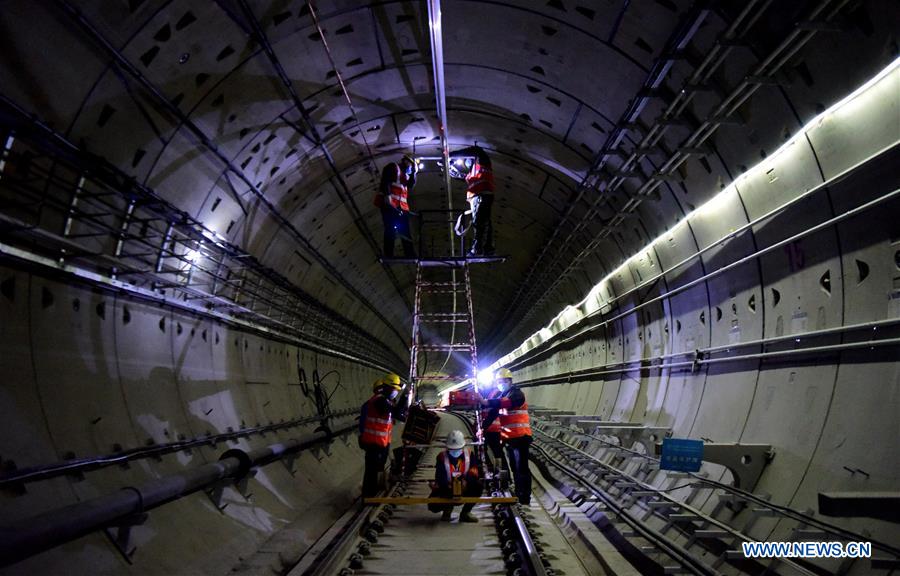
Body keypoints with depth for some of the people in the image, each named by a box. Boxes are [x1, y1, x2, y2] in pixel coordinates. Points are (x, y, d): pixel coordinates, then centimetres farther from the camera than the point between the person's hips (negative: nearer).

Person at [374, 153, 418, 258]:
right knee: (391, 230, -15)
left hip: (402, 207, 9)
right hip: (389, 204, -9)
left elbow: (410, 185, 14)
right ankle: (388, 256, -19)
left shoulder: (404, 175, 29)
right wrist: (387, 195, -23)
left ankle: (411, 256, 1)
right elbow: (385, 181, -10)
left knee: (406, 232, 3)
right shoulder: (393, 167, 5)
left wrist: (414, 172, 10)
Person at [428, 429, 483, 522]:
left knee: (478, 485, -26)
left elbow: (474, 473, -18)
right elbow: (440, 477, -21)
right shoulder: (442, 457, -12)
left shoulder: (469, 454, -7)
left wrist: (466, 481, -39)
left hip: (464, 489, 2)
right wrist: (448, 486, -41)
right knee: (433, 506, -25)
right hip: (446, 490, -1)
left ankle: (465, 512, -3)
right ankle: (448, 507, 15)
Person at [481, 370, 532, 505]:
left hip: (520, 436, -9)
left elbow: (508, 403, -31)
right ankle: (518, 494, 25)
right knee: (514, 468, 16)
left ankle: (525, 498, -3)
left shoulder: (516, 393, -9)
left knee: (521, 468, -7)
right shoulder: (501, 396, 18)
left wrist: (487, 402, -41)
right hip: (509, 438, 9)